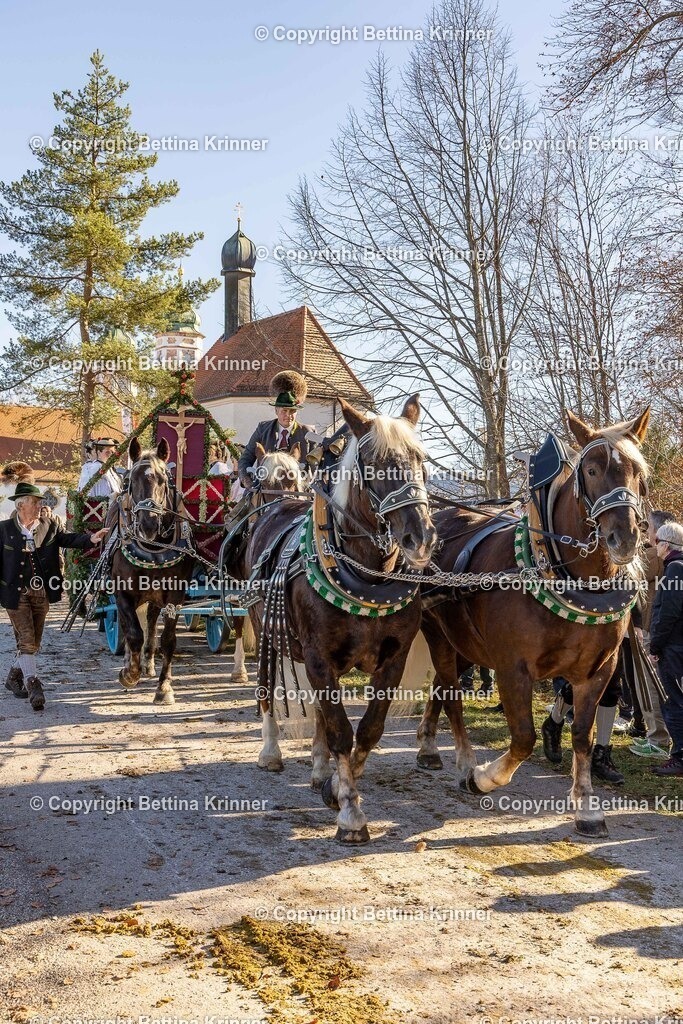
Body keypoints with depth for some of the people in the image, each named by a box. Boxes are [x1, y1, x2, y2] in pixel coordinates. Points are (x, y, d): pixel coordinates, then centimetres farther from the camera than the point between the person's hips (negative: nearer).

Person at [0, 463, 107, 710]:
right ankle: (34, 687, -4)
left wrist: (90, 539, -27)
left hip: (42, 593, 4)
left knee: (33, 642, 14)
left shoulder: (50, 525, 1)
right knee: (26, 641, -6)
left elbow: (68, 539, -9)